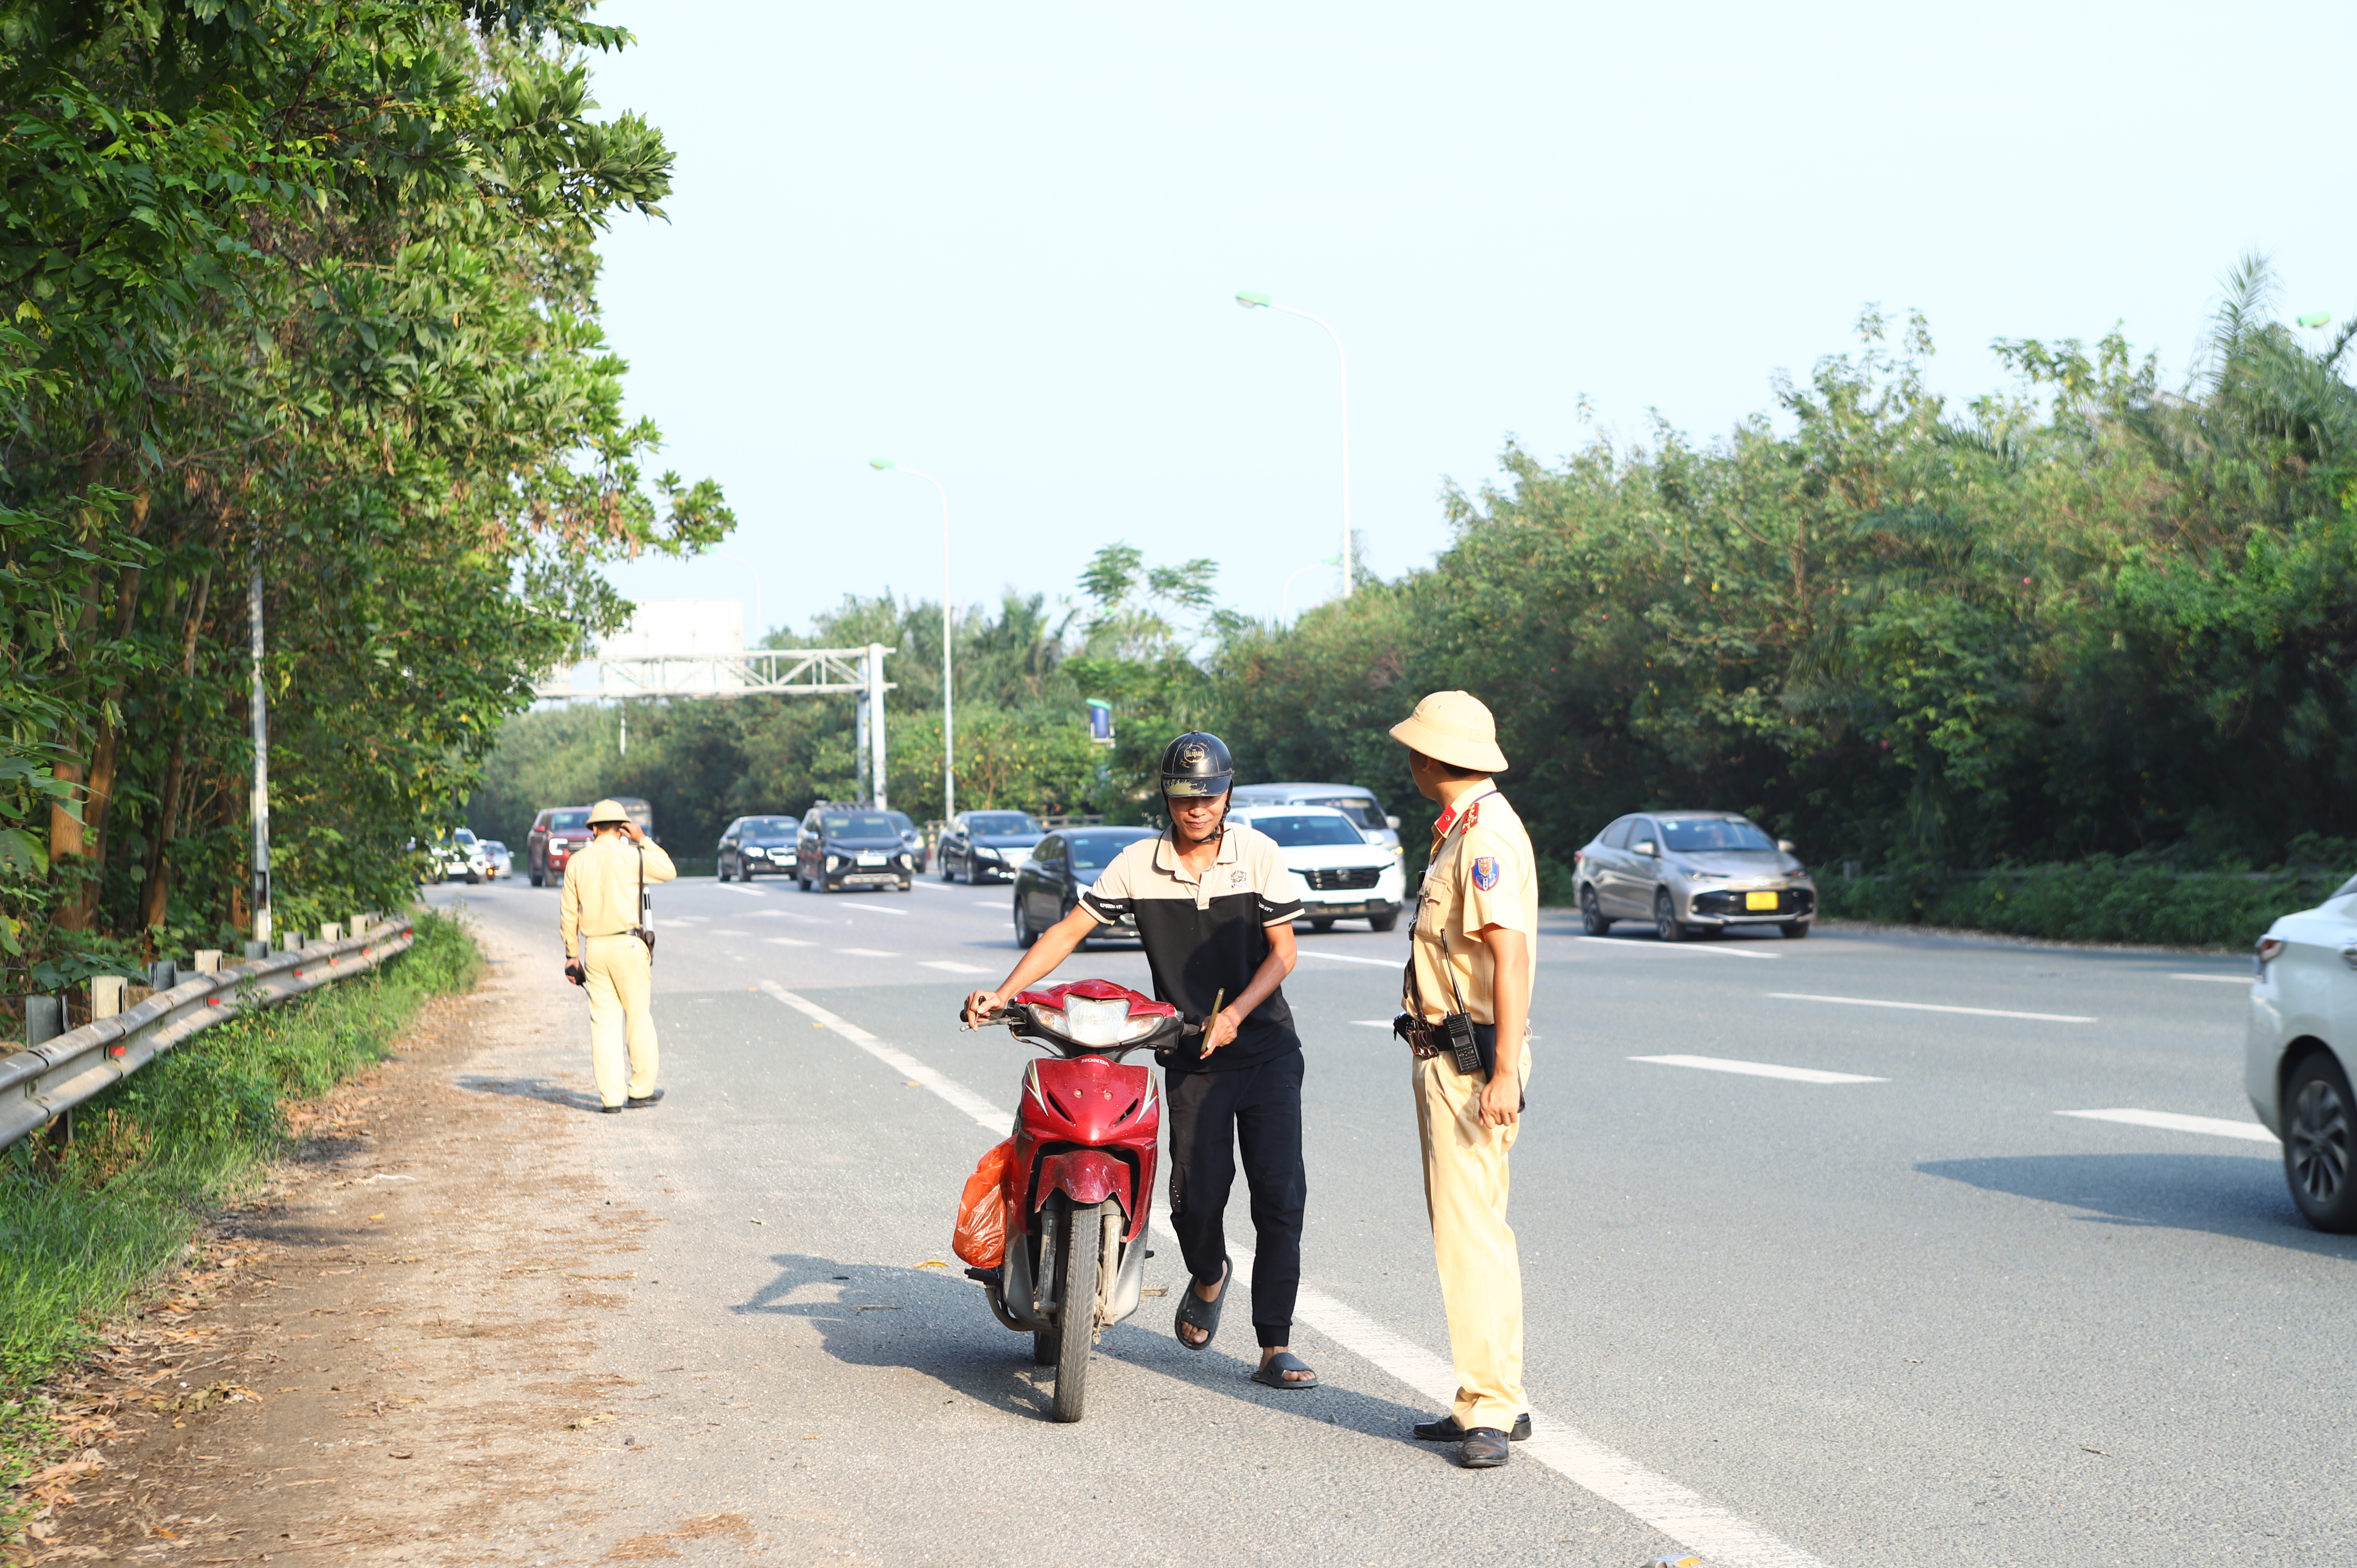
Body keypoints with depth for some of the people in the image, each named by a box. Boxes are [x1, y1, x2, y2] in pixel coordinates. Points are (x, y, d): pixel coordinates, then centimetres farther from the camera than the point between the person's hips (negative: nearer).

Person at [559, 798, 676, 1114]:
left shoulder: (577, 861, 5)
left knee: (603, 1022, 5)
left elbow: (568, 912, 6)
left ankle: (611, 1097, 2)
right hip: (628, 946, -3)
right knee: (639, 1019, 7)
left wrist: (572, 955, 12)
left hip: (594, 948, 3)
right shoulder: (632, 856, -6)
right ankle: (641, 1091, 12)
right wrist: (643, 839, 12)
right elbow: (669, 872, 11)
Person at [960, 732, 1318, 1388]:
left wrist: (1235, 1014, -17)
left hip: (1264, 1043, 0)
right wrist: (1002, 993, -14)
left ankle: (1275, 1347, 3)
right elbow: (1069, 929, -3)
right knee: (1197, 1194, -9)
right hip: (1192, 1057, 0)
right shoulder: (1137, 865, -2)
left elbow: (1283, 950, -2)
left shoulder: (1259, 854, -3)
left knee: (1281, 1193, -6)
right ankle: (1208, 1278, 27)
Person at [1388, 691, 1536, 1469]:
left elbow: (1511, 956, -24)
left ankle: (1490, 1410, -9)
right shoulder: (1460, 831, 17)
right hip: (1444, 1056, 11)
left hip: (1472, 1062, -11)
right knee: (1467, 1225, 13)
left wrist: (1503, 1073, -29)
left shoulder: (1488, 835, -16)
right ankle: (1493, 1399, 20)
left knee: (1471, 1230, -11)